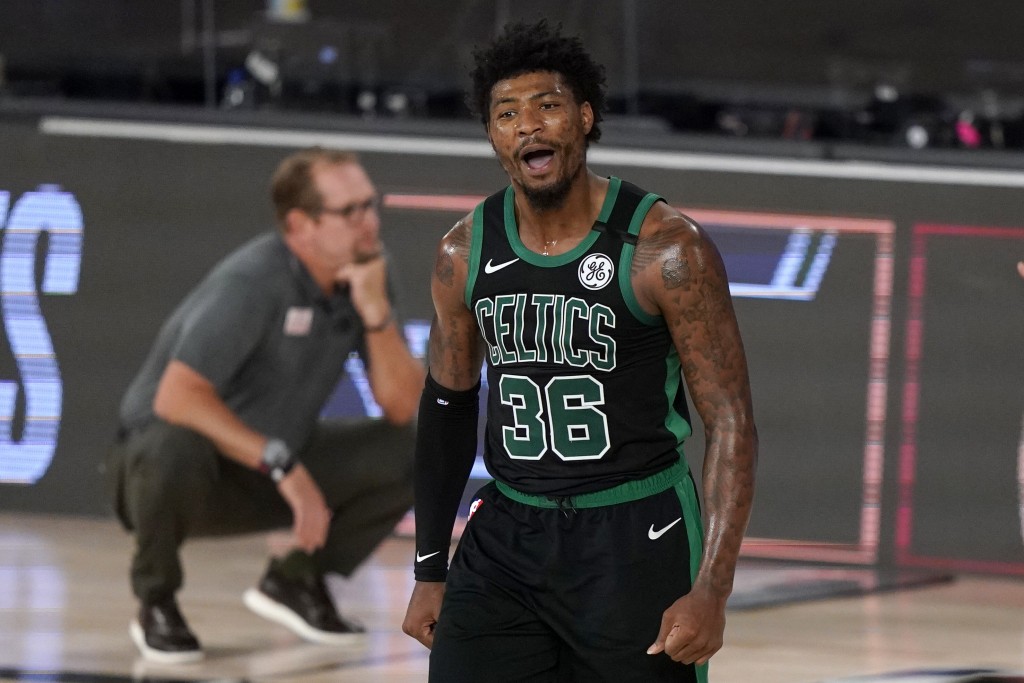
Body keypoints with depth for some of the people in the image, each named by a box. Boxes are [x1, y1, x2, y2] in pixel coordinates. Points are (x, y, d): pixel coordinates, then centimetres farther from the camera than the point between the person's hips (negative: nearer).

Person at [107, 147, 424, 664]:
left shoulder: (364, 275, -5)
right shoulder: (253, 283, -25)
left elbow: (402, 408, -9)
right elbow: (177, 398, -34)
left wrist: (375, 311, -24)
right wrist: (281, 465, -36)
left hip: (273, 475, 6)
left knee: (415, 449, -9)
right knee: (174, 449, -41)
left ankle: (296, 580, 8)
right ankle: (156, 604, -13)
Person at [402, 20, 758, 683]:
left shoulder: (667, 249, -12)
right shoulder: (465, 253, 2)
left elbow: (731, 423, -12)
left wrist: (712, 592, -19)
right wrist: (431, 571, 14)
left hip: (634, 544, -4)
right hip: (506, 537, 4)